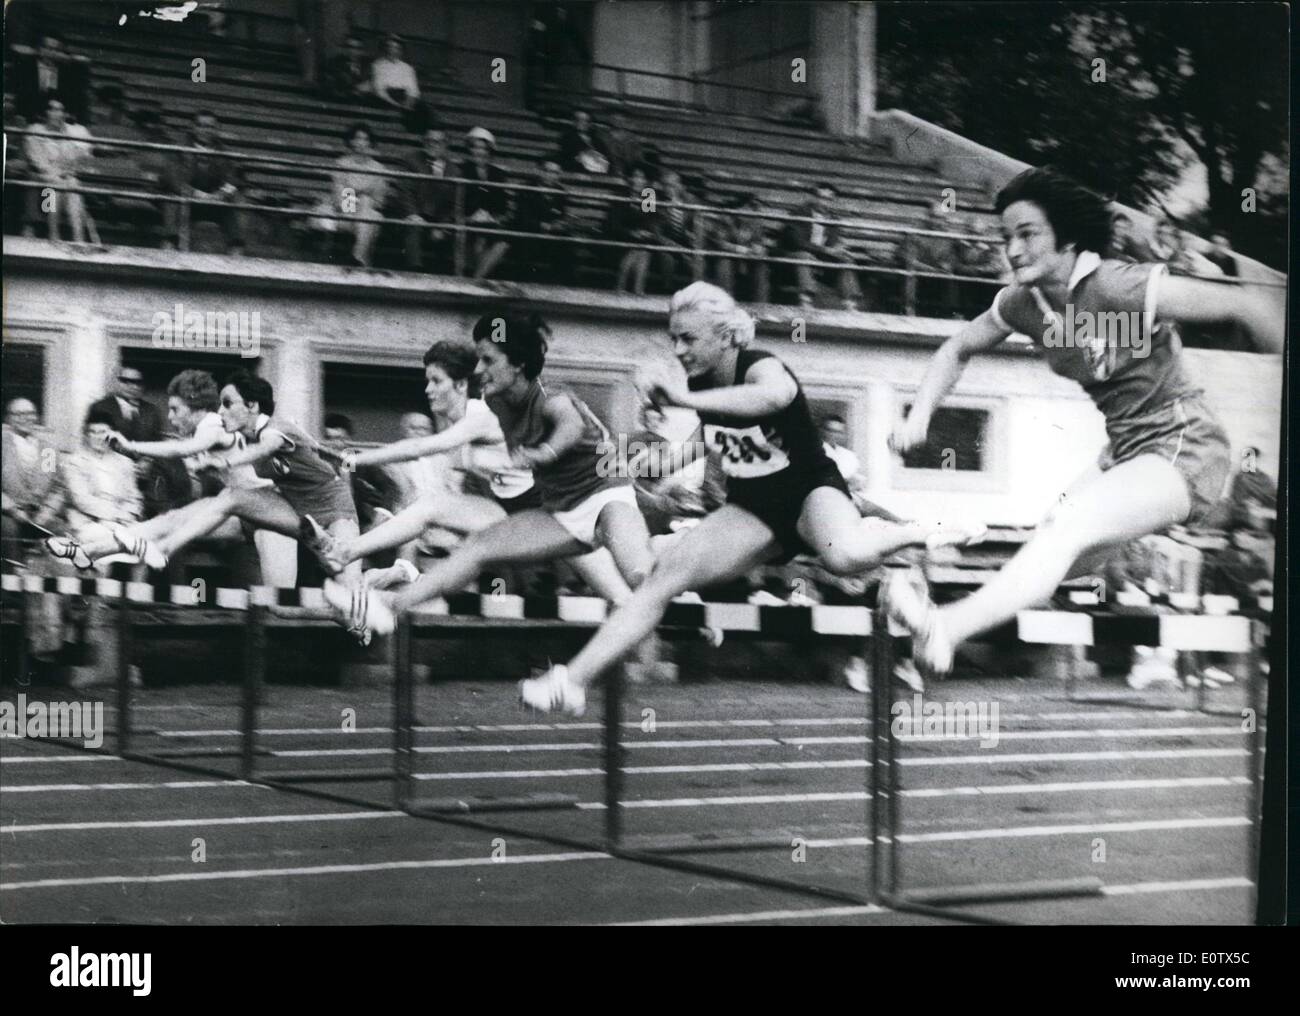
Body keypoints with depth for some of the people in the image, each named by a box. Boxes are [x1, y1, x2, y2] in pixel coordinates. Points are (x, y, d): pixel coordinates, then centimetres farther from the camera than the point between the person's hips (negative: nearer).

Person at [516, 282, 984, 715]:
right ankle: (573, 681, -14)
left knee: (844, 556, -41)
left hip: (811, 490, -6)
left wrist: (685, 400, -55)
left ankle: (916, 533, -9)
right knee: (667, 571, -14)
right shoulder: (698, 384, -2)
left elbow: (777, 395, -52)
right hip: (752, 508, 6)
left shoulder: (760, 367, -22)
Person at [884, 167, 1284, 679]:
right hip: (1124, 450, 9)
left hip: (1184, 449, -9)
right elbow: (956, 351, 16)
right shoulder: (1023, 304, 0)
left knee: (1067, 528, -27)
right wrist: (919, 416, 0)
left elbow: (1246, 306, -20)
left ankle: (945, 628, -39)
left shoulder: (1118, 288, -21)